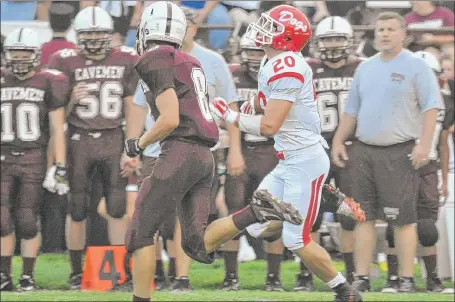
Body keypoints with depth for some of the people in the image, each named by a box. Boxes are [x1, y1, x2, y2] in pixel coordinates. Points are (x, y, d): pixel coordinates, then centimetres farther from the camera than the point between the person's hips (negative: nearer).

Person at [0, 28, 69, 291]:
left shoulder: (48, 83, -1)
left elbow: (57, 130, 0)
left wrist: (60, 167, -5)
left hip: (34, 158, -2)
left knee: (28, 220, -4)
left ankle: (28, 276, 6)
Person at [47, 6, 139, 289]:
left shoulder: (126, 61, 2)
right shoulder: (66, 62, -2)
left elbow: (131, 109, 6)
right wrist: (72, 99, -18)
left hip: (113, 139, 1)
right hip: (79, 139, -1)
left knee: (118, 207, -1)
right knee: (77, 209, 3)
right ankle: (77, 271, 12)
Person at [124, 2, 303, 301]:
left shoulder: (154, 61, -6)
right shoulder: (191, 63, 22)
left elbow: (170, 120, -14)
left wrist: (139, 144, 1)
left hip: (180, 153, -8)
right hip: (205, 156, 8)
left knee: (141, 231, 3)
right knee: (198, 246, 1)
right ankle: (255, 212, -15)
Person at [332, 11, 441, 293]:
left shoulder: (416, 67, -3)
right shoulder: (365, 68, 15)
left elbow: (430, 108, -8)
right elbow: (352, 110, 21)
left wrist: (424, 144, -17)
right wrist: (338, 140, 13)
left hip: (399, 153, -6)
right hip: (363, 151, 6)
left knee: (403, 218, -5)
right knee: (364, 216, 7)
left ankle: (407, 280, -1)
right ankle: (362, 277, 12)